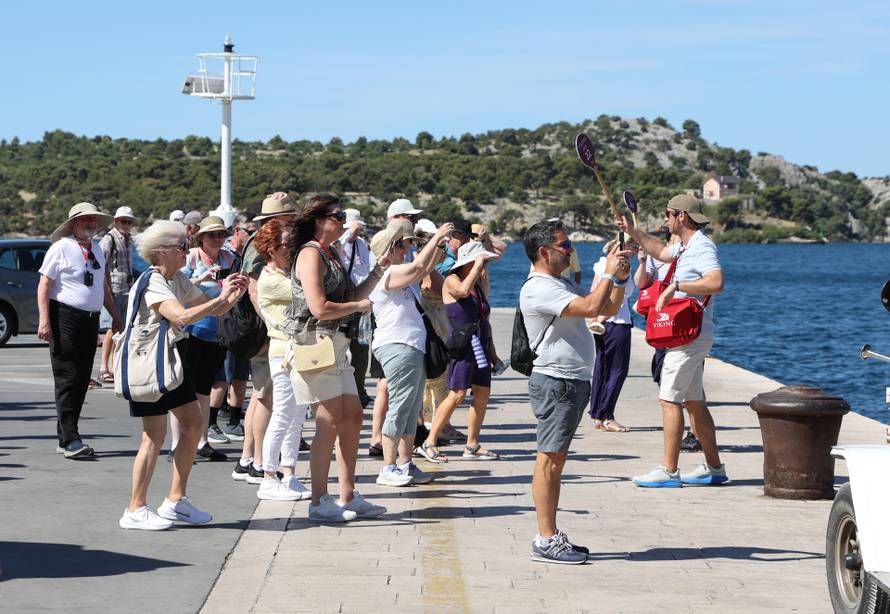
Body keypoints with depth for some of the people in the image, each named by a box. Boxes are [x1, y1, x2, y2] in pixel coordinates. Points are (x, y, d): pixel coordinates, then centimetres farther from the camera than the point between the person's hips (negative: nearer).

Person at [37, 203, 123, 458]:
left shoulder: (96, 252, 16)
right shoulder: (61, 248, -5)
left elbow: (104, 287, 26)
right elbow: (44, 286, -9)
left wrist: (116, 317, 23)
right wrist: (44, 320, -18)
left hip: (91, 320, 7)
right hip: (65, 319, -7)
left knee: (82, 380, 8)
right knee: (68, 379, -9)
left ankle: (66, 439, 15)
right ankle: (70, 440, -12)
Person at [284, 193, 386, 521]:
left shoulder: (331, 254, 19)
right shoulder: (310, 254, -11)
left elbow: (352, 297, 21)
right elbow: (320, 308, -19)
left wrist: (378, 271, 13)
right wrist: (359, 306, -6)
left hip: (336, 345, 10)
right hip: (316, 343, -10)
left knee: (352, 417, 9)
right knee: (330, 422, -9)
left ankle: (348, 497, 15)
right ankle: (319, 502, -3)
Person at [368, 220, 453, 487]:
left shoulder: (398, 274, 20)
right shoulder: (387, 274, -12)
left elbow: (424, 270, 33)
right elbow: (419, 266, -22)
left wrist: (438, 246, 23)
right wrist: (436, 238, -11)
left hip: (412, 347, 11)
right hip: (398, 347, -11)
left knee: (411, 409, 11)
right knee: (400, 406, -10)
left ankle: (405, 465, 16)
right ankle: (388, 469, -9)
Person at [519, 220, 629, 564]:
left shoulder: (562, 286, 19)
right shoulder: (538, 289, -14)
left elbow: (610, 309, 24)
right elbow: (591, 307, -24)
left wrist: (621, 277, 9)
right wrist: (609, 273, -12)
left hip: (574, 382, 10)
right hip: (555, 382, -10)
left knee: (556, 460, 12)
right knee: (549, 460, -8)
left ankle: (551, 536, 16)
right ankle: (546, 541, -7)